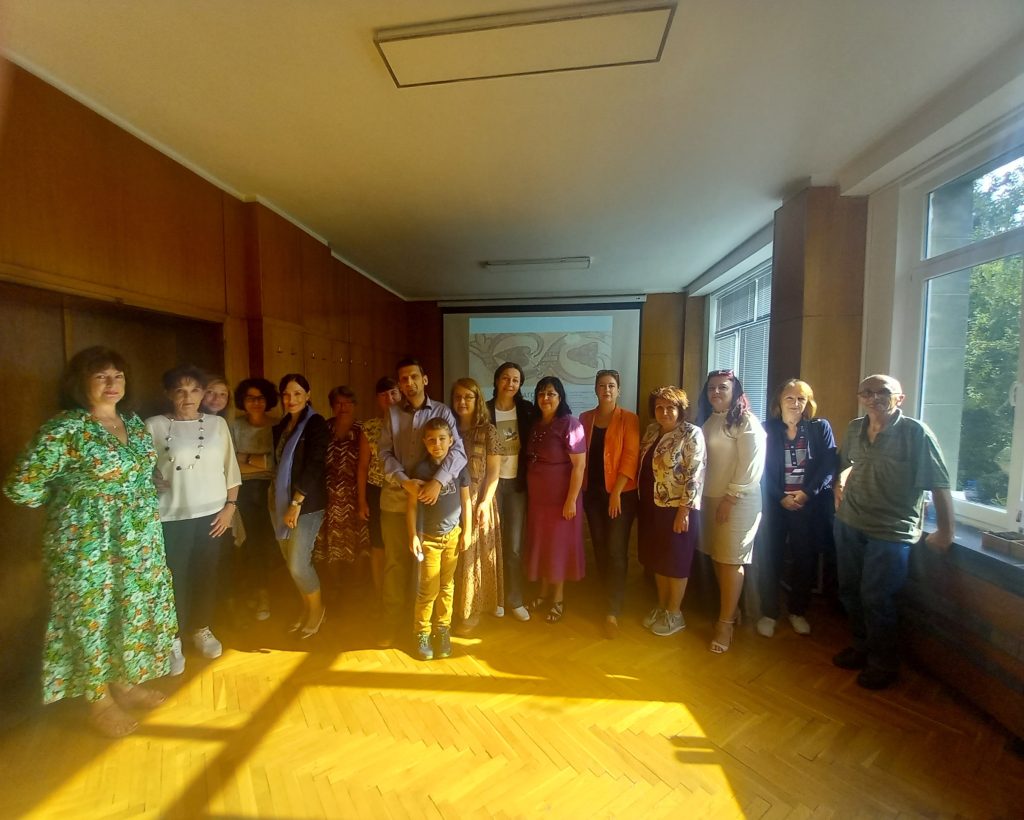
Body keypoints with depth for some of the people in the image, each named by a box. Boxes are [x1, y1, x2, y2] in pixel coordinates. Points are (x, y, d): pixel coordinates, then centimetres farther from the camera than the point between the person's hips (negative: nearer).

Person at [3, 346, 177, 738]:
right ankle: (99, 701, 29)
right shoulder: (65, 428, -16)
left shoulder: (134, 422, 5)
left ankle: (127, 682, 37)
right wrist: (72, 498, -1)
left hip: (139, 540, 6)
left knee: (134, 610, 16)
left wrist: (145, 516, 10)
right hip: (88, 543, -6)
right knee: (93, 614, 9)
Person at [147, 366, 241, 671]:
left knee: (207, 576, 12)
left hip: (211, 514, 2)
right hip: (170, 517, -2)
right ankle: (173, 640, 25)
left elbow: (230, 469, 5)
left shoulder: (217, 423, 3)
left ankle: (202, 629, 33)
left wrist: (230, 506, 1)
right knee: (173, 579, 5)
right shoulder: (154, 426, -4)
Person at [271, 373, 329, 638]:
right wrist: (277, 497, 9)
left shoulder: (316, 424, -10)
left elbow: (314, 466, -16)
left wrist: (297, 502, -18)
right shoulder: (281, 426, 11)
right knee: (290, 561, 11)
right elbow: (278, 463, 19)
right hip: (280, 501, 7)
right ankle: (307, 608, 31)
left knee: (298, 564, -6)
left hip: (307, 503, -6)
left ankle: (317, 609, 20)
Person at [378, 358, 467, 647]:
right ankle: (392, 623, 28)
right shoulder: (392, 414, 6)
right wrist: (405, 482, -17)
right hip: (396, 499, 1)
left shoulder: (442, 412, 0)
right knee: (396, 563, 10)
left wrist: (438, 481, -26)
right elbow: (386, 454, -1)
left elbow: (458, 451, -11)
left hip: (430, 499, -1)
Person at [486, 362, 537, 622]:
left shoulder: (527, 410, 0)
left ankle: (515, 599, 21)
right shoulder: (485, 410, -4)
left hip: (516, 482, 1)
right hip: (491, 481, -1)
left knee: (514, 544, 6)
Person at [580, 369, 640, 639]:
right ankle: (611, 598, 30)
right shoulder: (585, 418, 7)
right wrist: (581, 487, 2)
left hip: (621, 493, -4)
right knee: (599, 548, 12)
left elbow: (631, 456, -11)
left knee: (616, 551, -4)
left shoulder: (629, 419, -5)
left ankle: (613, 612, 4)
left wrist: (617, 491, -16)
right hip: (592, 492, 4)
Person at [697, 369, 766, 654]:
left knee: (730, 561, 0)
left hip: (738, 501, -7)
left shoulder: (746, 421, -9)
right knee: (717, 558, 12)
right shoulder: (708, 420, 13)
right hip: (710, 499, 7)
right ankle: (731, 609, 29)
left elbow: (751, 464, -16)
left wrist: (731, 498, -17)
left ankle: (726, 623, 11)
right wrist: (702, 496, 9)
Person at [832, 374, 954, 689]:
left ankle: (884, 663, 25)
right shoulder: (854, 429, 5)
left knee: (875, 598, 2)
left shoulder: (915, 432, -13)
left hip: (891, 531, -6)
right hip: (849, 523, 6)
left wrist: (945, 531, -11)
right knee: (849, 591, 16)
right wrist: (840, 484, 6)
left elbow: (939, 484, -12)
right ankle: (862, 646, 38)